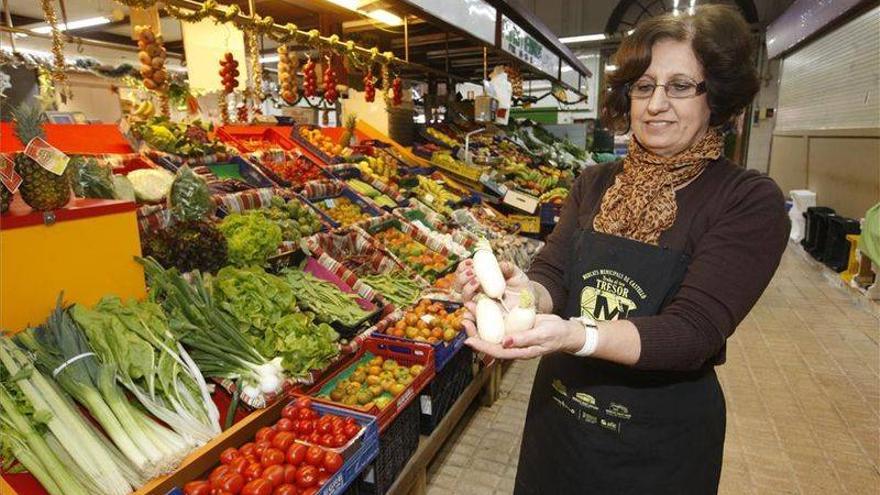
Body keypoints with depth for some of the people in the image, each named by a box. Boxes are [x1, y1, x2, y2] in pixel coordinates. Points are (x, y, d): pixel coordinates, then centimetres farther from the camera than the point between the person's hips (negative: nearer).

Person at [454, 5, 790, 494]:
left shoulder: (750, 201, -14)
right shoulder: (594, 184, -1)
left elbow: (692, 332, -23)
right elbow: (553, 274, -7)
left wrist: (576, 335, -40)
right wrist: (527, 294, -31)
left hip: (658, 446, -3)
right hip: (556, 412, 4)